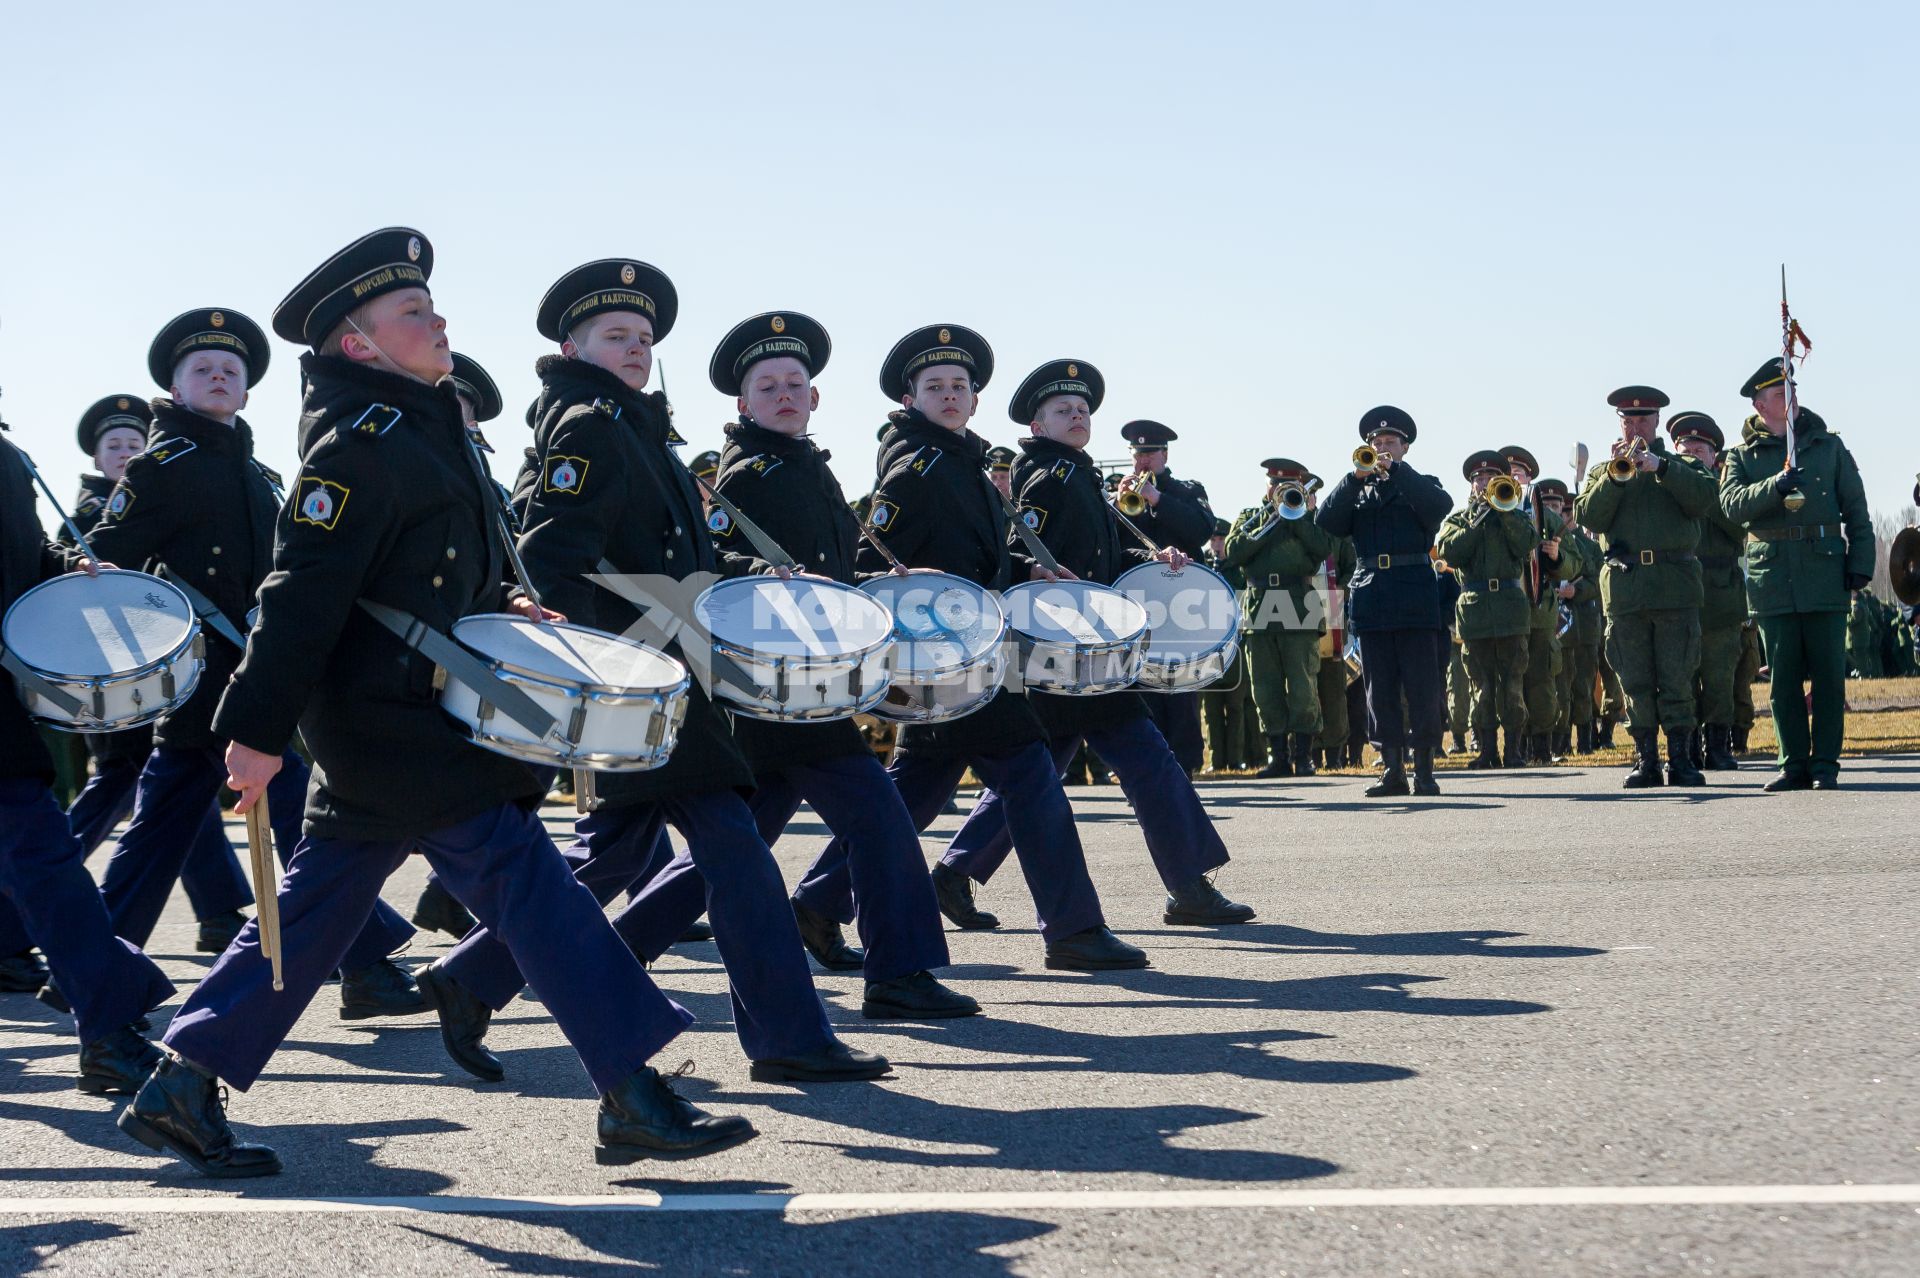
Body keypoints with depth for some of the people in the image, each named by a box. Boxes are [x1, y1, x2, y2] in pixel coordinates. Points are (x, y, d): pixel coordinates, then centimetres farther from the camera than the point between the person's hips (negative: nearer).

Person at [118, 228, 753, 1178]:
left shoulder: (424, 426, 16)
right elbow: (304, 591, -20)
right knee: (526, 879, -9)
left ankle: (182, 1089, 19)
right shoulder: (359, 442, -16)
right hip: (397, 724, -10)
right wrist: (258, 728, -22)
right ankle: (634, 1102, -6)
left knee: (316, 908, 13)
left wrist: (496, 607, 11)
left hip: (405, 715, 10)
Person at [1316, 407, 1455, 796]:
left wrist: (1396, 469, -13)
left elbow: (1441, 505, -11)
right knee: (1380, 690, 2)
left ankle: (1424, 770, -2)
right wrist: (1355, 477, -9)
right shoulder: (1357, 490, 19)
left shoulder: (1420, 485, 12)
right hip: (1371, 599, 3)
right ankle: (1392, 770, 6)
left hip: (1415, 599, -3)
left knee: (1422, 687, -5)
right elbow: (1327, 523, 1)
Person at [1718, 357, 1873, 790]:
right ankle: (1795, 764, 10)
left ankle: (1826, 765, 4)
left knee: (1829, 671, -2)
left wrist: (1860, 563, -1)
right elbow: (1733, 504, -8)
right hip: (1772, 573, 0)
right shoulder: (1741, 455, 9)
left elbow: (1856, 509, 9)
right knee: (1783, 675, 2)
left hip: (1825, 572, 0)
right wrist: (1775, 485, -24)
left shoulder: (1828, 445, 11)